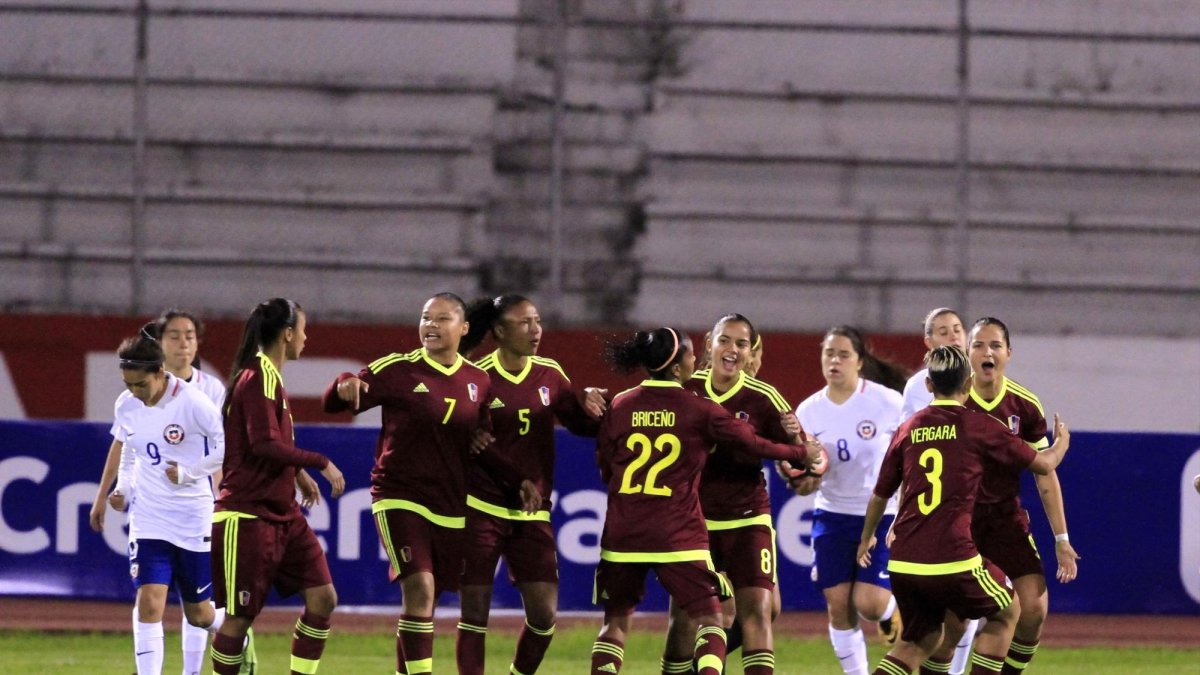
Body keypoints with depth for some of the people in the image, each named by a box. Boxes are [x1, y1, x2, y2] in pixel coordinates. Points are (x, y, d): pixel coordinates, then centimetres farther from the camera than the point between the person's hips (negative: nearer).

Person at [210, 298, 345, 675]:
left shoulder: (270, 376, 14)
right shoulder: (259, 378, -15)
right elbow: (265, 445, -25)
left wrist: (298, 473, 18)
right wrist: (320, 463, -20)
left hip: (281, 513, 10)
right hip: (247, 515, -10)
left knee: (322, 598, 1)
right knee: (240, 615, -2)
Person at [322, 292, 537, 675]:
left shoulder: (478, 381, 8)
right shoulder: (397, 370, -5)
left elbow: (481, 446, 17)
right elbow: (334, 403, -4)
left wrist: (518, 481, 6)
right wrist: (345, 387, -27)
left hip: (452, 508, 5)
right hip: (400, 499, -5)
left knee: (424, 601, 11)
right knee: (419, 588, -20)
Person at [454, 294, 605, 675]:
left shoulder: (550, 375, 6)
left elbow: (581, 425, 16)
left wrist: (589, 407, -6)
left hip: (532, 514, 4)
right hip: (481, 510, -4)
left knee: (544, 613, -4)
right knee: (475, 611, -2)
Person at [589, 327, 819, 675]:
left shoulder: (619, 406, 2)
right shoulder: (699, 410, -6)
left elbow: (604, 469, 10)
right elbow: (753, 444, 2)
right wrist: (801, 453, 17)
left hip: (622, 534, 3)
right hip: (676, 536, -3)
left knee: (615, 621, 13)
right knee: (709, 618, 5)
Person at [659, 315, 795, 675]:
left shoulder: (763, 398, -8)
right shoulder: (686, 389, -2)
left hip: (746, 520, -1)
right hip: (693, 520, 1)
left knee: (757, 609, -9)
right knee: (684, 614, 1)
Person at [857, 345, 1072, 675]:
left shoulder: (908, 429, 11)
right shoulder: (978, 425, -1)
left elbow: (880, 495, 22)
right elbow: (1043, 463, 9)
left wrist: (866, 538, 41)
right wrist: (1062, 441, 33)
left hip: (903, 564, 5)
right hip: (953, 561, -5)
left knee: (915, 643, 21)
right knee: (1005, 614, 20)